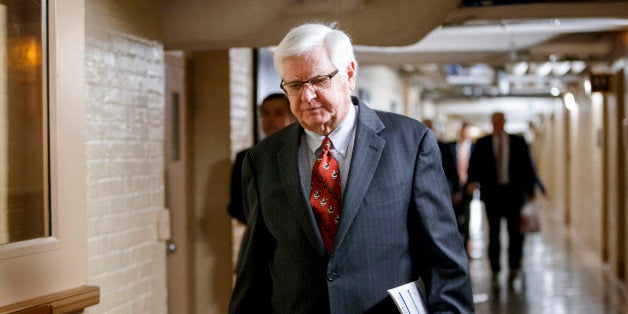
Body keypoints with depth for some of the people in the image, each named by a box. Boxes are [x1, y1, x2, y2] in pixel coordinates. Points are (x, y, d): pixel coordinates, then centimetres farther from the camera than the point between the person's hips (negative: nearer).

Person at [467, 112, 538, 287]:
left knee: (515, 231, -3)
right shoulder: (482, 144, 7)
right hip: (492, 193, 0)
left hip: (513, 193, 0)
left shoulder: (518, 142, 7)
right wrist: (473, 180, -19)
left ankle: (514, 268, 13)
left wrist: (530, 190, 4)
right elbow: (474, 164, 1)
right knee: (494, 233, 2)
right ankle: (495, 271, 8)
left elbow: (527, 166, 8)